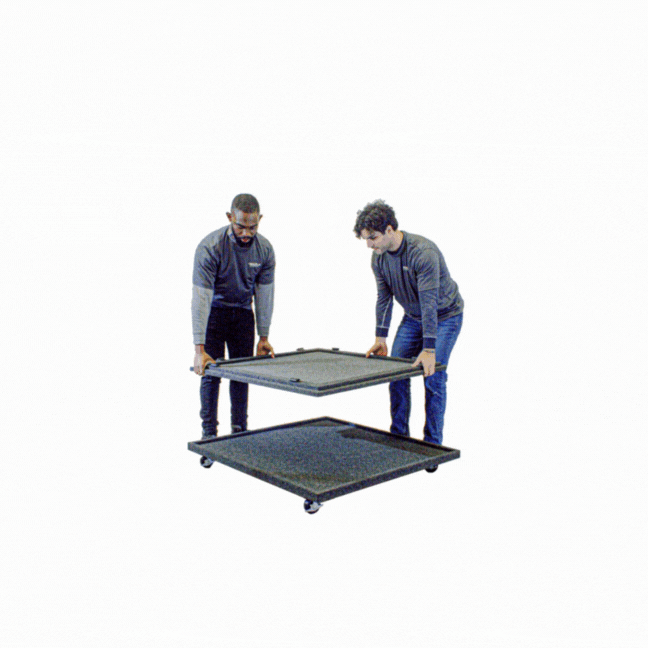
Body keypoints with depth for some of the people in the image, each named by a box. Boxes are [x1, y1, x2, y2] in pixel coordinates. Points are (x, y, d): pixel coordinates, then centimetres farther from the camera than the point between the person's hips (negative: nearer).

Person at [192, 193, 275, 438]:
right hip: (214, 311, -3)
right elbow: (201, 298, -30)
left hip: (243, 313, 3)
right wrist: (199, 348, -34)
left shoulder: (265, 249, -15)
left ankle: (240, 431, 16)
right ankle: (209, 434, 9)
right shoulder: (210, 246, -28)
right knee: (211, 373, -4)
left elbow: (265, 294, -5)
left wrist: (263, 337, -3)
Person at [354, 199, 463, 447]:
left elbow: (429, 303, -34)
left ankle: (432, 445, 3)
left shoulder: (423, 252, -32)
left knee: (432, 377, -11)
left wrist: (429, 349, -36)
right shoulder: (379, 257, -10)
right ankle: (398, 437, 15)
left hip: (444, 316, -6)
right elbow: (384, 298, -1)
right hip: (412, 317, 6)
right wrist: (380, 338, -3)